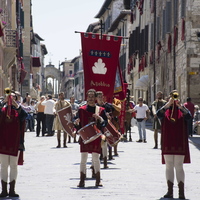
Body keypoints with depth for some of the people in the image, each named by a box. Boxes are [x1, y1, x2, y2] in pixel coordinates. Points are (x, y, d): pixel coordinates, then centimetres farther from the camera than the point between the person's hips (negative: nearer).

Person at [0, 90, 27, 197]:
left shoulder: (18, 111, 3)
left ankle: (12, 190, 8)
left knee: (13, 166, 4)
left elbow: (24, 115, -17)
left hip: (15, 142, 0)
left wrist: (15, 104, -26)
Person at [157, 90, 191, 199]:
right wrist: (168, 104, -26)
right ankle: (170, 191, 8)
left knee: (179, 167, -4)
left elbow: (189, 116, -16)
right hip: (167, 142, 2)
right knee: (169, 167, 5)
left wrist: (180, 105, -28)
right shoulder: (166, 109, 6)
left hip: (179, 142, -2)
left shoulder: (182, 109, 4)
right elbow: (159, 114, -15)